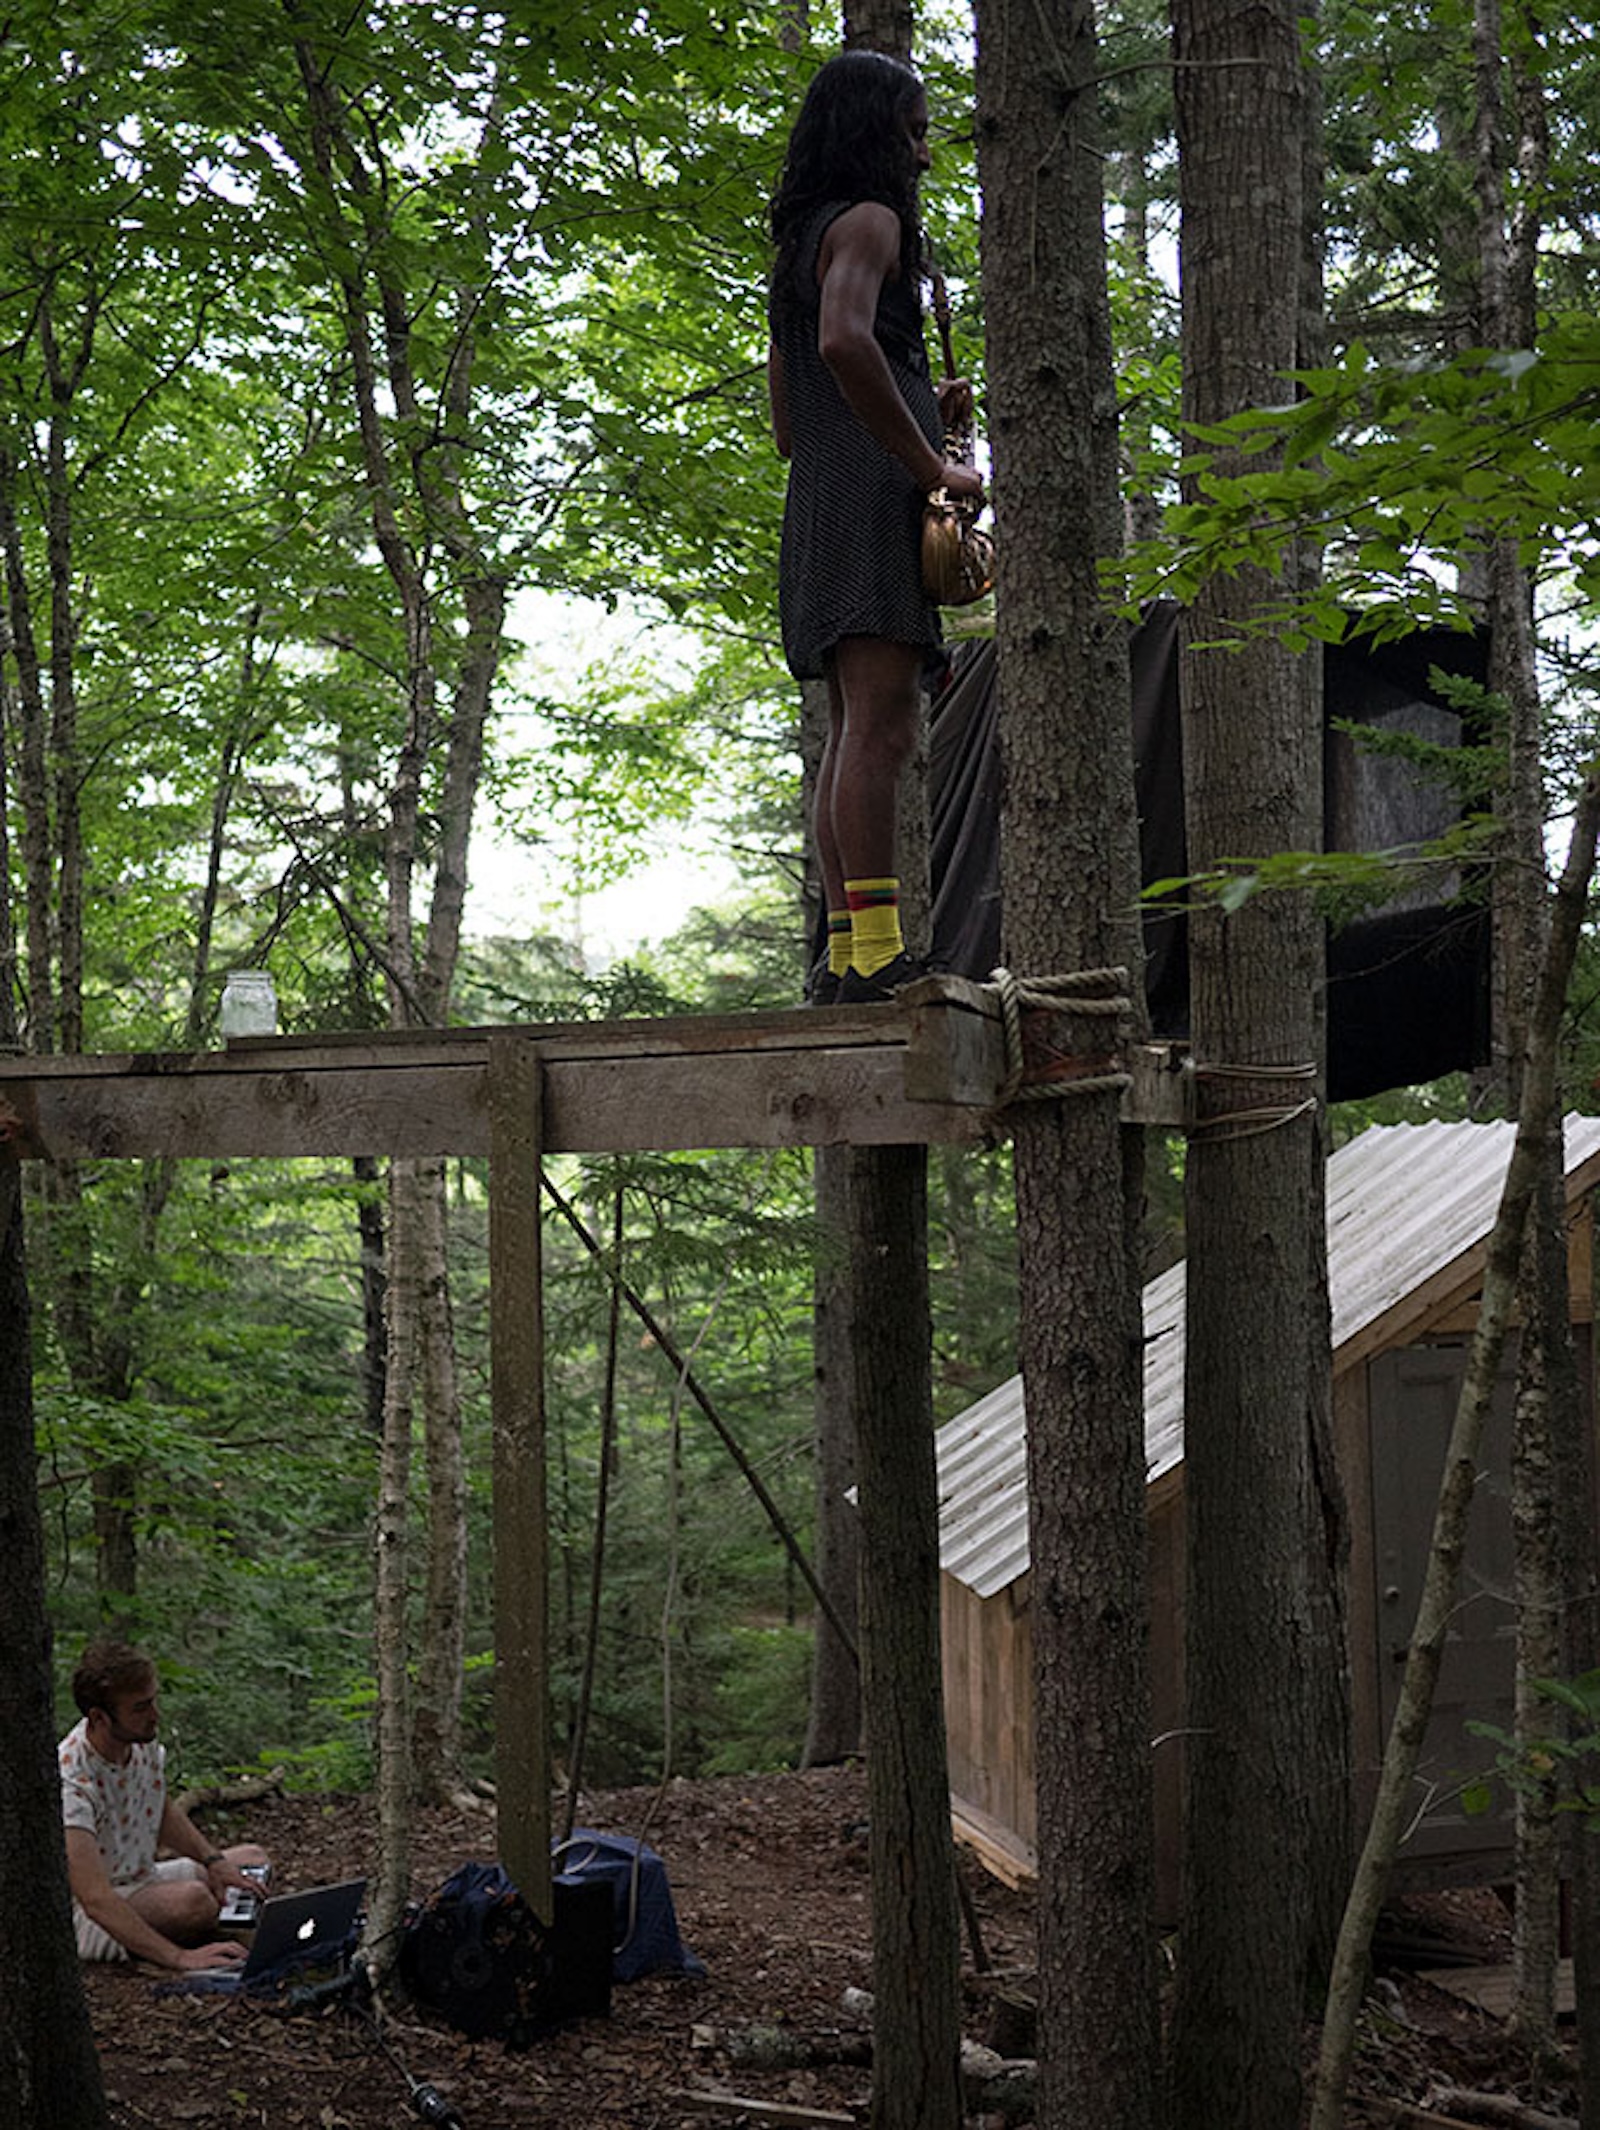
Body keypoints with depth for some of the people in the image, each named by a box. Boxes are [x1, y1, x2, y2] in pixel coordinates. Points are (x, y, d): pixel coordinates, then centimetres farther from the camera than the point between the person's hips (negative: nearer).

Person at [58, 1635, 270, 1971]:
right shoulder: (71, 1782, -33)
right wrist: (179, 1957, -44)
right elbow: (95, 1899, -39)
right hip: (86, 1918, -9)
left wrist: (213, 1861, -4)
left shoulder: (143, 1740, -7)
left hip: (140, 1880, 9)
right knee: (193, 1898, -33)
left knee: (253, 1859, 15)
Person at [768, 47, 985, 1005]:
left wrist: (924, 411, 21)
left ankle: (845, 957, 4)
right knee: (881, 723, -18)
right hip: (873, 495, -10)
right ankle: (876, 950, -25)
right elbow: (845, 341, -22)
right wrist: (935, 466, -16)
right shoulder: (868, 220, -1)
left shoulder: (798, 246, 28)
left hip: (818, 498, 10)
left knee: (855, 734, 6)